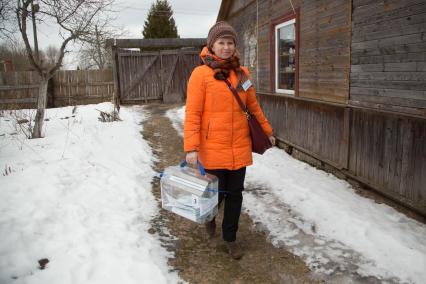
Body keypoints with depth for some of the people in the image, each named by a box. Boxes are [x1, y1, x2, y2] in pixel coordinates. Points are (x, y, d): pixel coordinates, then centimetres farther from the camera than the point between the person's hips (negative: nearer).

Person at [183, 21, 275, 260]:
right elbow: (192, 113, -11)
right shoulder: (201, 74, -7)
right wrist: (191, 147, -17)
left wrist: (267, 130, 20)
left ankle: (230, 237, 32)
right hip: (213, 148, -4)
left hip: (240, 146, 4)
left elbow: (253, 106, 17)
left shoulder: (242, 73, 8)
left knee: (235, 194, 11)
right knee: (216, 193, 8)